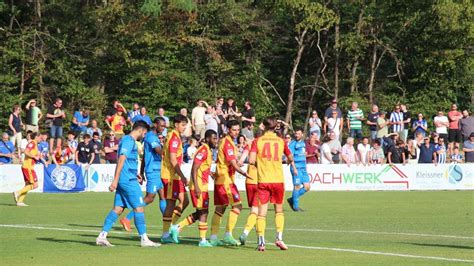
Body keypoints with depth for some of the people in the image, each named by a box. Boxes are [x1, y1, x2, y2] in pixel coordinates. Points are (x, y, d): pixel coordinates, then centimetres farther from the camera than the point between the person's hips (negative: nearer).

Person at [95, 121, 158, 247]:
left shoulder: (128, 141, 19)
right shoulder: (128, 141, -11)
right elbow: (121, 160, -18)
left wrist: (135, 174, 23)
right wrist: (115, 180, -23)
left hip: (124, 181, 10)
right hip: (128, 180, -10)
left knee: (118, 209, 6)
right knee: (138, 208, -5)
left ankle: (102, 236, 2)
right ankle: (144, 239, -1)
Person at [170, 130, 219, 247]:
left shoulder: (208, 151, 15)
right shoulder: (203, 150, -15)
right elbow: (194, 169, -21)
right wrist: (196, 187, -25)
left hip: (202, 186, 10)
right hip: (199, 186, -10)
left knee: (200, 213, 13)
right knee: (204, 212, -5)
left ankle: (177, 227, 17)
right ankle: (202, 240, -1)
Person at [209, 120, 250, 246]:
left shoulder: (226, 142, 16)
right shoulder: (227, 143, -14)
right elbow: (233, 164, -20)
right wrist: (244, 173, -28)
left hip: (220, 179, 10)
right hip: (225, 180, -10)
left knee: (220, 208, 10)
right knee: (237, 205, -11)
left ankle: (213, 237, 12)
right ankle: (228, 235, -13)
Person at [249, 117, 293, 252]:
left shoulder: (257, 141, -2)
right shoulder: (281, 141, 4)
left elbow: (251, 160, -12)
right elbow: (290, 159, 16)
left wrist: (257, 163, 10)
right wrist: (288, 162, 39)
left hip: (263, 180, -1)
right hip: (278, 180, 1)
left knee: (262, 212, 2)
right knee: (279, 210, 16)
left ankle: (261, 242, -3)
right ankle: (279, 238, 4)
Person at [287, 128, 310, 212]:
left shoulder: (303, 143, 16)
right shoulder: (293, 144, -7)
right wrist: (294, 168, -21)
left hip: (303, 168, 8)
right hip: (296, 167, -8)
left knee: (307, 187, 4)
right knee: (297, 186, -6)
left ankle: (292, 199, 16)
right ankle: (295, 206, 1)